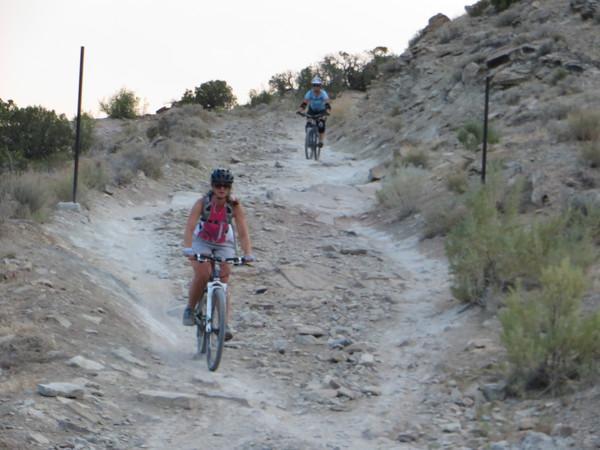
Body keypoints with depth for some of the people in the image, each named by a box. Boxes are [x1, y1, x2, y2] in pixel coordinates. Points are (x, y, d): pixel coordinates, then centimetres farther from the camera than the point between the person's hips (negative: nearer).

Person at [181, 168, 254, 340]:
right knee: (202, 275, -24)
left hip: (224, 244, 1)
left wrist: (248, 253, -36)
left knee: (223, 281, -11)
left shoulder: (235, 205, -20)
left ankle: (225, 323, -14)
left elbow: (243, 232, -22)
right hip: (202, 242, -1)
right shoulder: (203, 203, -23)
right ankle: (190, 308, -2)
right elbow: (189, 227, -31)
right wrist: (187, 248, -47)